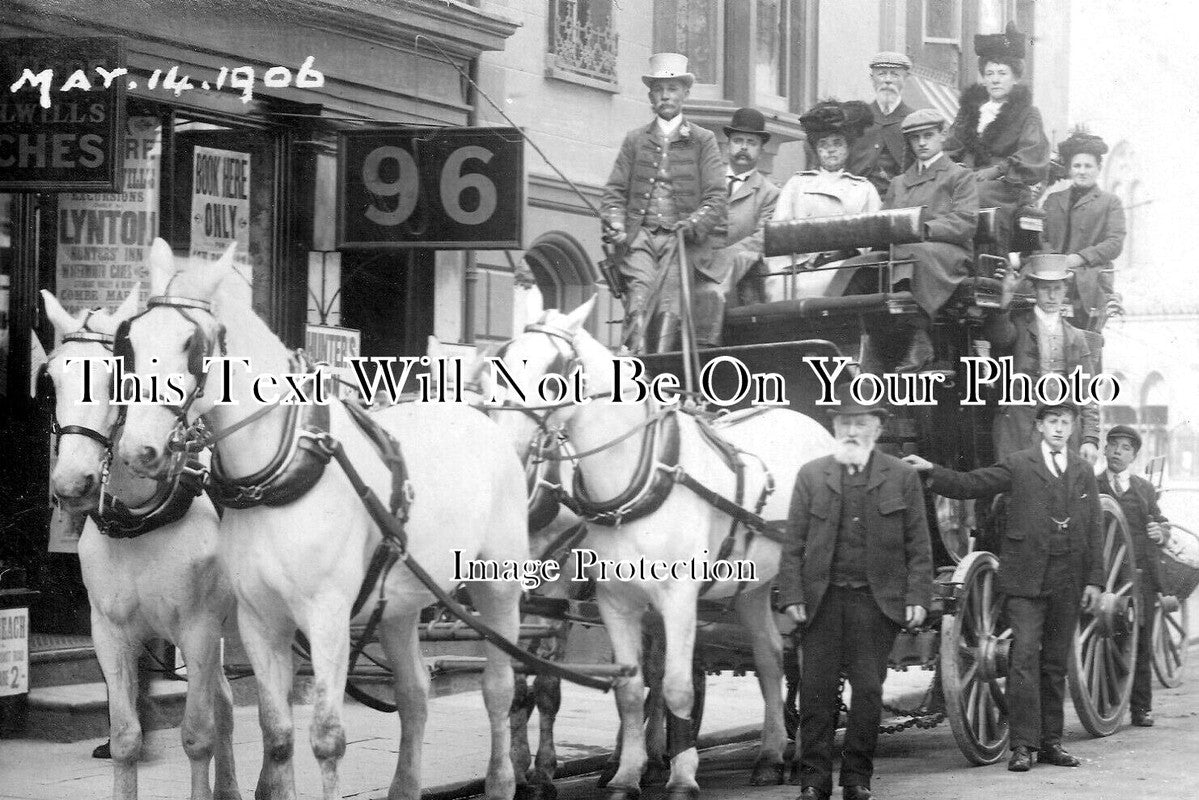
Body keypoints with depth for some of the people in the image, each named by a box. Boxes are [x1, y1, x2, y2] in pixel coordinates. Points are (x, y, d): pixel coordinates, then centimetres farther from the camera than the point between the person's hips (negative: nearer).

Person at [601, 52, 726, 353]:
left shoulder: (702, 141, 12)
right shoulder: (635, 140, 19)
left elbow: (715, 198, 5)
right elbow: (615, 190, 16)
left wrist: (693, 224, -14)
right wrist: (615, 223, -4)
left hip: (681, 240, -1)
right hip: (640, 235, 1)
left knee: (669, 306, -17)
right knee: (640, 289, -23)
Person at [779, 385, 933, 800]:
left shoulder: (902, 477, 5)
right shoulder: (811, 475, 6)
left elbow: (918, 545, 3)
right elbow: (794, 543, 5)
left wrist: (917, 596, -6)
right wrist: (792, 595, -4)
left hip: (877, 599, -1)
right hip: (823, 597, 1)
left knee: (868, 690, 2)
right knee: (817, 690, 1)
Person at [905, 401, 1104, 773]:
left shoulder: (1083, 472, 14)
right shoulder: (1018, 465, 4)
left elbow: (1093, 530, 13)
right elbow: (968, 485, 1)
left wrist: (1095, 579, 7)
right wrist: (932, 471, -15)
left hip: (1067, 584, 4)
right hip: (1025, 578, -3)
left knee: (1055, 665, 8)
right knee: (1024, 660, -10)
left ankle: (1051, 742, 15)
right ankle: (1023, 745, -10)